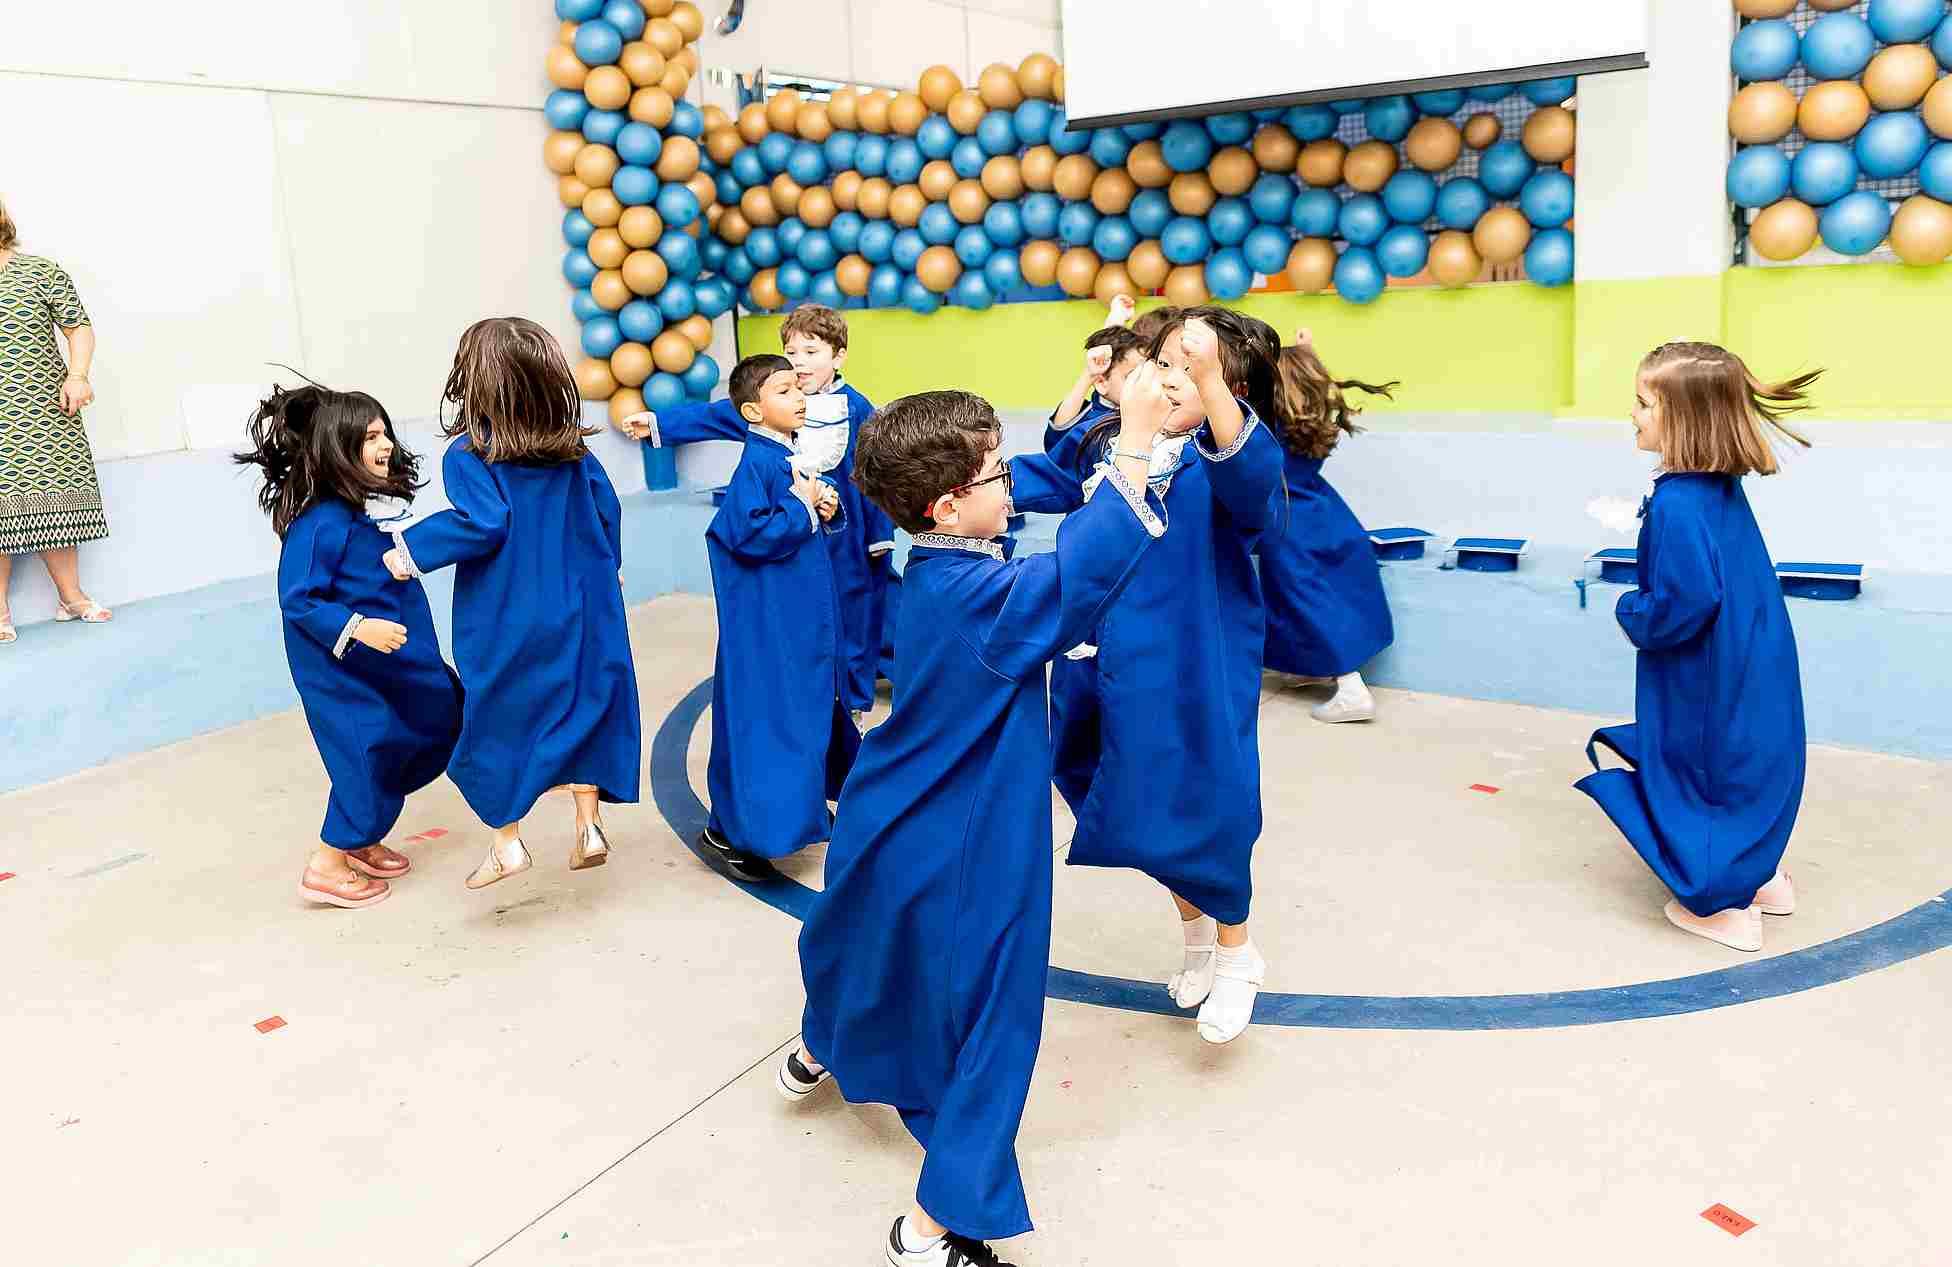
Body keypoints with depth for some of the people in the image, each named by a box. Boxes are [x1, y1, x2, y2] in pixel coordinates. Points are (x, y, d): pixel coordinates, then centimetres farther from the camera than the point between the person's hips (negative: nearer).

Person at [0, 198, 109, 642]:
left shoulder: (41, 271, 5)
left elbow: (78, 327, 3)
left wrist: (77, 376, -12)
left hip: (43, 411, -1)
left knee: (53, 501, 4)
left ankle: (71, 597, 14)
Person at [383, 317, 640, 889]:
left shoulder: (467, 456, -14)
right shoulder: (572, 451, 2)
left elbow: (483, 524, -24)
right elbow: (606, 510, 6)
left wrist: (412, 552, -14)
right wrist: (605, 568, 21)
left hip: (505, 621, -4)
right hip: (576, 606, 4)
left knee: (496, 720, 9)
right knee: (580, 708, 13)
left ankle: (507, 843, 14)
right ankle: (589, 827, 15)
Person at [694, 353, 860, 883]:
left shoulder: (797, 457, 8)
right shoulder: (756, 463, -18)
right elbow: (748, 534, -28)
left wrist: (829, 508, -2)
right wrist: (801, 506, -19)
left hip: (808, 613, 9)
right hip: (767, 620, -9)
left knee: (813, 705, 20)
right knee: (763, 715, -4)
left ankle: (804, 800, 39)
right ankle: (726, 831, 8)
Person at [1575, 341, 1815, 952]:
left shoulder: (1675, 505, -27)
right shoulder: (1723, 490, 2)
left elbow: (1685, 601, -30)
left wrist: (1631, 613, -14)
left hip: (1708, 688, -9)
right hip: (1750, 672, 9)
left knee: (1701, 774, 8)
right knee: (1742, 767, 24)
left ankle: (1726, 906, 20)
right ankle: (1763, 875, 39)